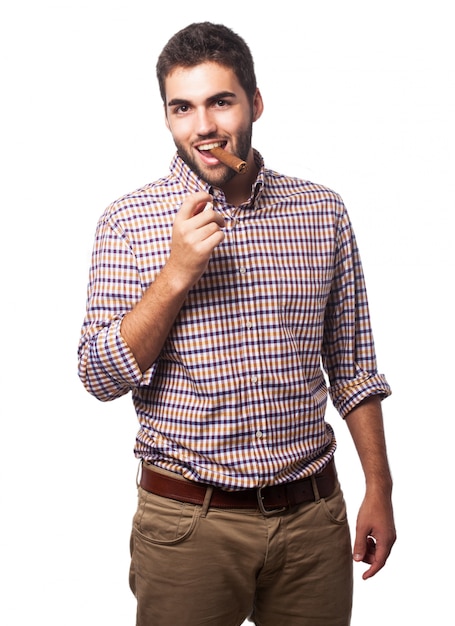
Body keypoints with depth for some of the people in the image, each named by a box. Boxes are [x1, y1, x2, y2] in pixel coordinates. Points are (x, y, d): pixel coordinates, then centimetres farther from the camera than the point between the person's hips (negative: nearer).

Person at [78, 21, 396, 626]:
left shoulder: (324, 213, 2)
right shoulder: (129, 221, -5)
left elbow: (352, 367, 7)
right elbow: (101, 377, -10)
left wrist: (379, 491, 5)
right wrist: (177, 273, -20)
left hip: (313, 512, 3)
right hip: (188, 523, -2)